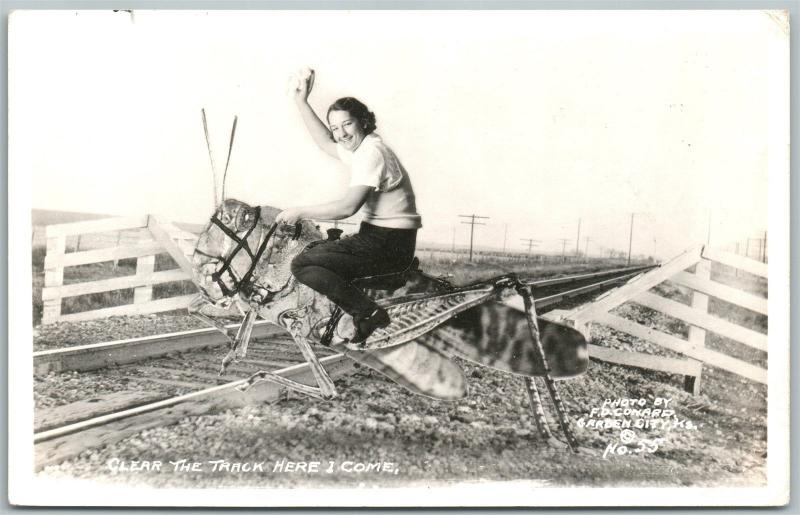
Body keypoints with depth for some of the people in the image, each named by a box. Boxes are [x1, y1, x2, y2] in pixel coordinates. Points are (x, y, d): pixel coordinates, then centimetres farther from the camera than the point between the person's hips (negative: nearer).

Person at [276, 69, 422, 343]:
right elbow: (326, 143, 32)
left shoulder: (371, 153, -16)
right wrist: (301, 102, 26)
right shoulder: (359, 148, 15)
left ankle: (369, 313, -10)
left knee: (302, 264, -12)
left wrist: (300, 212, -14)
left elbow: (348, 207, -24)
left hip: (390, 245, -10)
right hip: (378, 238, 10)